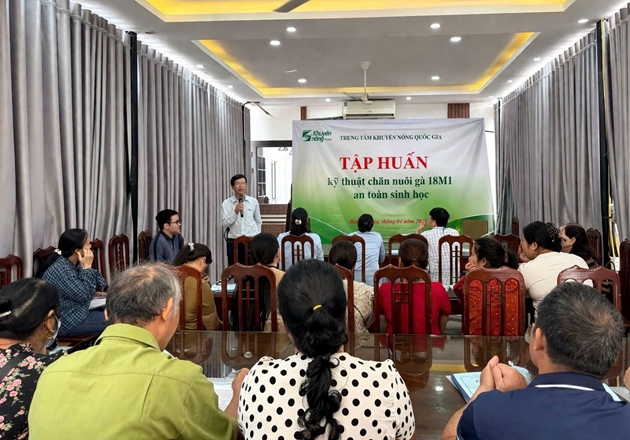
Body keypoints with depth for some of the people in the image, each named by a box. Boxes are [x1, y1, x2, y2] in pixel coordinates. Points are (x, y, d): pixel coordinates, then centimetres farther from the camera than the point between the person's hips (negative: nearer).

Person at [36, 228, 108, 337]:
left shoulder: (73, 263, 2)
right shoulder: (60, 269, -26)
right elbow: (84, 295, -23)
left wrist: (92, 293, -4)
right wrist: (87, 267, -20)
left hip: (77, 311, 9)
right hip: (66, 322, -9)